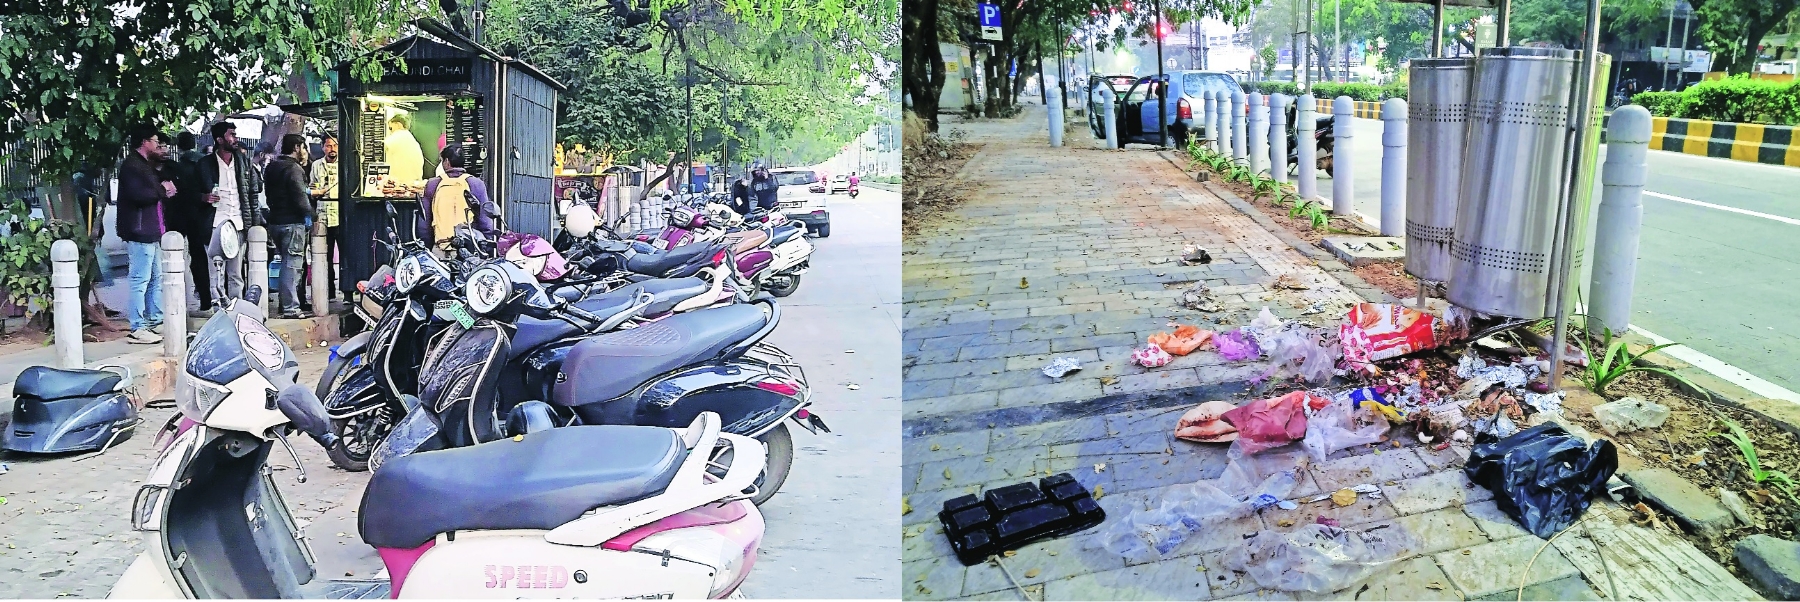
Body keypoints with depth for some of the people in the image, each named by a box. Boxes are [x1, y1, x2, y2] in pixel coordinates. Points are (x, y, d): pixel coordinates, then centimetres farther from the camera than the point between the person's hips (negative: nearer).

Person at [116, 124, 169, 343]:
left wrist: (165, 189, 1)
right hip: (139, 233, -10)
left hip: (152, 232, 10)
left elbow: (153, 191, 22)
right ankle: (137, 329, -7)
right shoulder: (131, 165, -11)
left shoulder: (145, 165, 20)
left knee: (156, 278, 14)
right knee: (140, 280, -8)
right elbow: (139, 195, -24)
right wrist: (162, 190, -9)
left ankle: (155, 321, 22)